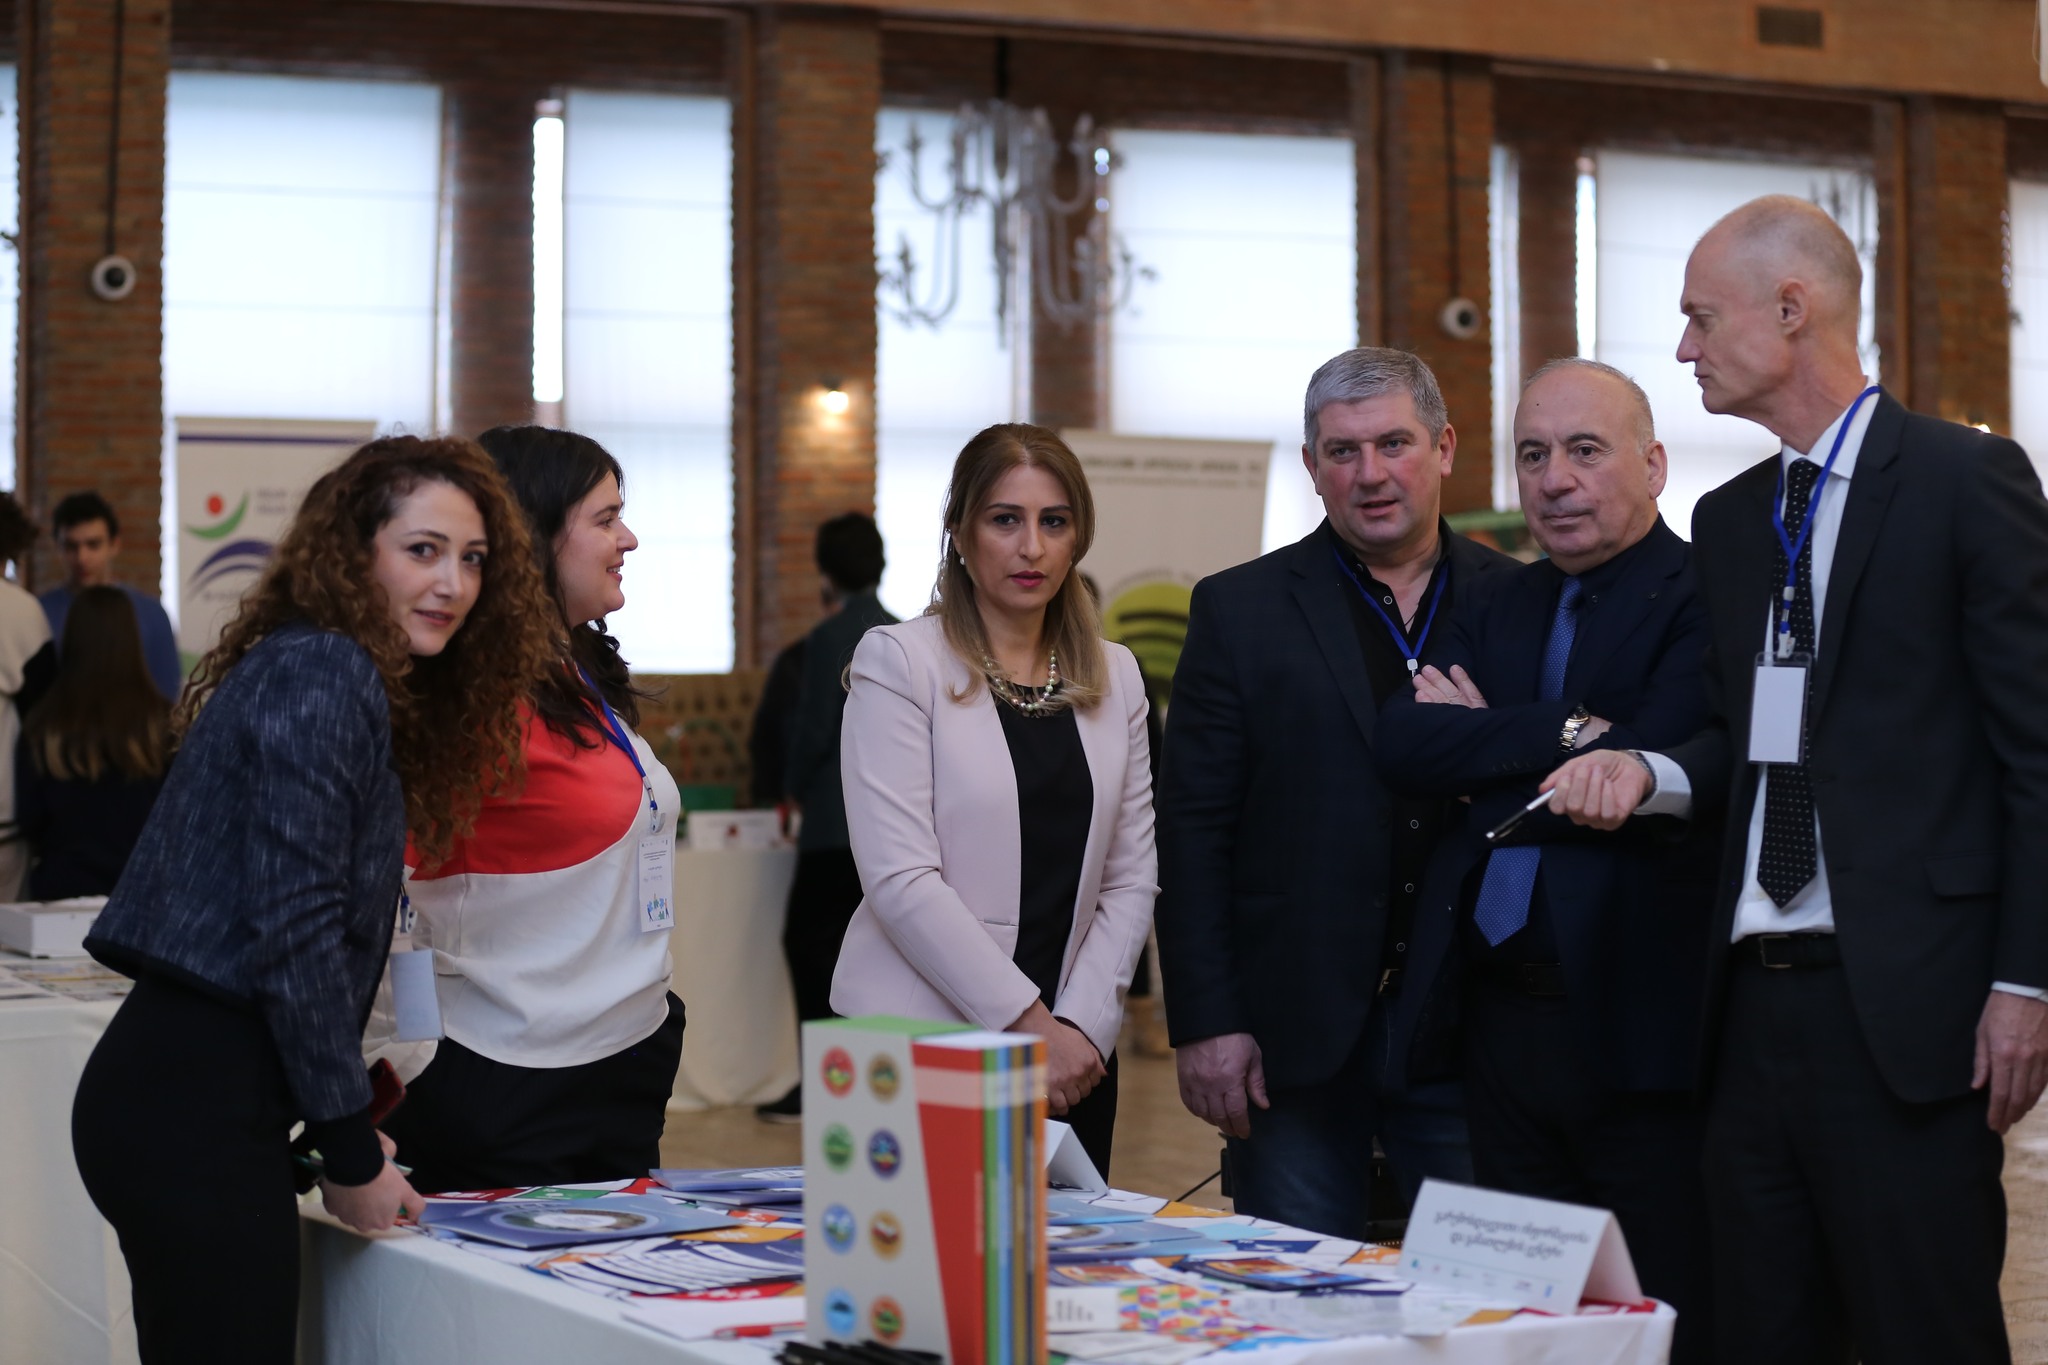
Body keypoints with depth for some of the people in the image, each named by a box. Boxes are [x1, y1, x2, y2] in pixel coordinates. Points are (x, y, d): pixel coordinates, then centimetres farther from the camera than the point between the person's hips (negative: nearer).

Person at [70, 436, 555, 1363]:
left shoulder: (319, 671, 18)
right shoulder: (320, 676, -11)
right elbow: (292, 926, -18)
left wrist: (346, 1131, 14)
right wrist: (353, 1154, -11)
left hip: (185, 1095, 10)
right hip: (197, 1106, -10)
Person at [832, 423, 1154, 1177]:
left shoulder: (1113, 676, 11)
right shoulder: (898, 660, -4)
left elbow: (1132, 878, 9)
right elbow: (899, 877, -13)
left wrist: (1081, 1023, -5)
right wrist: (1028, 1023, -14)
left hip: (1072, 1052, 4)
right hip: (920, 1043, -4)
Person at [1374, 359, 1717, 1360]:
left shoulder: (1708, 600, -7)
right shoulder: (1499, 607, 15)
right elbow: (1400, 743, -1)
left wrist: (1480, 747, -7)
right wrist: (1560, 735, -14)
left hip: (1641, 1027, -7)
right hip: (1503, 1022, 7)